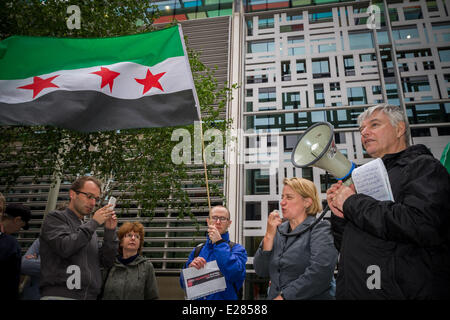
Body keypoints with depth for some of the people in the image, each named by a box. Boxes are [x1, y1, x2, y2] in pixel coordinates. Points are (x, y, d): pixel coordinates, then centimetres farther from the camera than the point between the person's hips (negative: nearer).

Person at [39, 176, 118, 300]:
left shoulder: (90, 229, 17)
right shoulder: (55, 217, 1)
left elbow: (106, 262, 9)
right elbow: (64, 247, -16)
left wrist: (110, 231, -1)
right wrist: (93, 223, -10)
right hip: (59, 295, -5)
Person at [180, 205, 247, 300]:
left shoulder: (237, 249, 0)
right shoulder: (197, 250, 11)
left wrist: (219, 242, -13)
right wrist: (190, 267, -8)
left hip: (225, 297, -3)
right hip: (198, 297, 4)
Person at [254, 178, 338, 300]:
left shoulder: (320, 228, -2)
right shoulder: (279, 230, 9)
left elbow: (321, 272, -16)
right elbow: (261, 271, 3)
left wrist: (284, 296, -14)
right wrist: (269, 236, -7)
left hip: (309, 297, -3)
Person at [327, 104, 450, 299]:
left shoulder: (423, 165, -5)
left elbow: (422, 225, -26)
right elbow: (344, 246, 15)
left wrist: (352, 202, -16)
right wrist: (338, 212, -5)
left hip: (404, 291, -7)